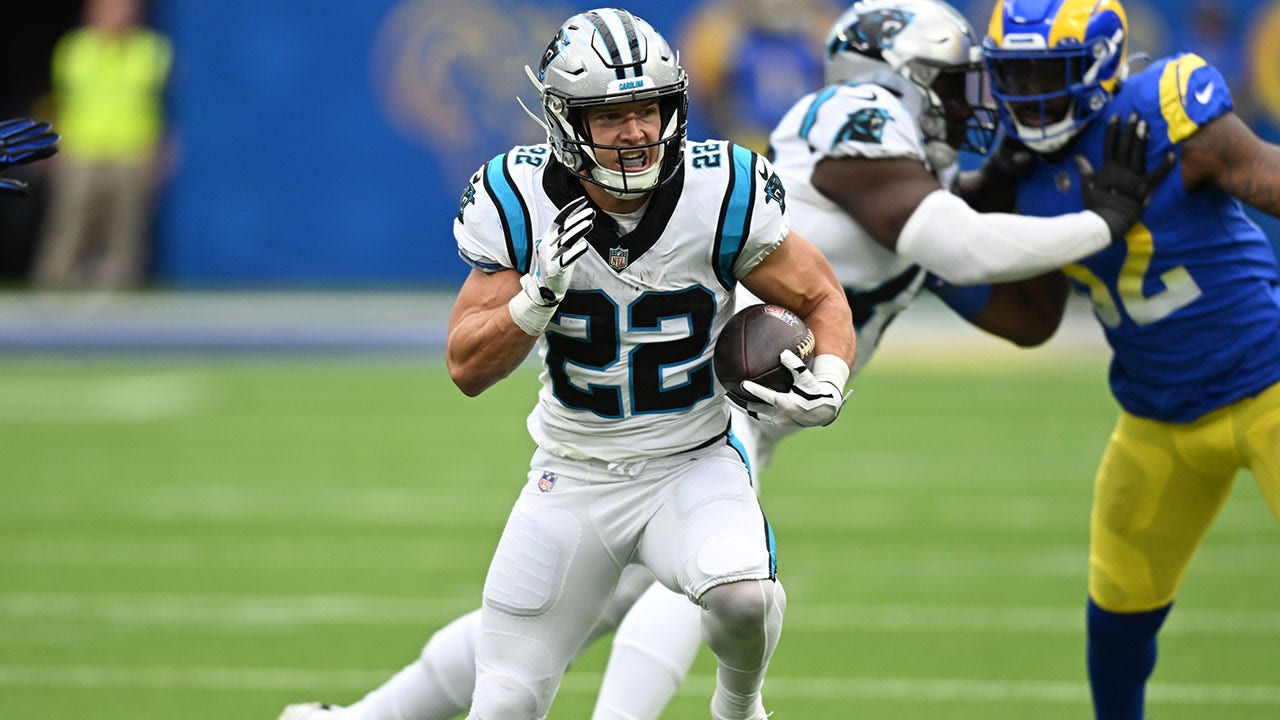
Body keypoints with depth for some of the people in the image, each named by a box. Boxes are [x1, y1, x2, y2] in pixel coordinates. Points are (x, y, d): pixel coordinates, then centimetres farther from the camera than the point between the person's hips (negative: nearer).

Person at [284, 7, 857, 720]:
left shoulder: (723, 195, -16)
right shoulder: (521, 202, -14)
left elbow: (822, 299, 0)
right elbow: (468, 368, -12)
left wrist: (828, 387, -20)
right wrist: (541, 292, -30)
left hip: (692, 467, -1)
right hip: (574, 479, 1)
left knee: (742, 595, -32)